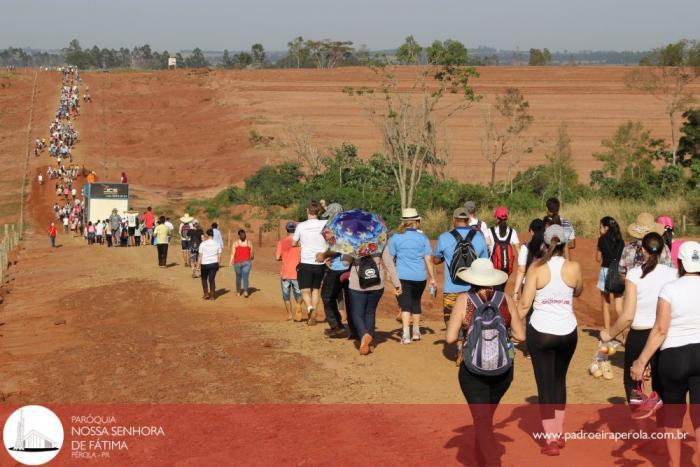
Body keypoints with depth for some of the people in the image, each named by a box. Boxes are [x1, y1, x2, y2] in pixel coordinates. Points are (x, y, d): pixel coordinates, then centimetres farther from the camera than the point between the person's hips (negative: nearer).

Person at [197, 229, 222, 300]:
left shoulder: (203, 244, -8)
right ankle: (212, 295, 7)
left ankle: (206, 294, 12)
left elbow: (200, 255, -7)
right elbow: (219, 256, 2)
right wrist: (218, 265, 13)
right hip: (214, 263, 2)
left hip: (205, 264, -2)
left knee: (204, 278, 18)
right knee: (212, 279, 8)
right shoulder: (217, 244, -1)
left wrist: (198, 265, 0)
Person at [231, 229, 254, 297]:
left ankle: (238, 292, 17)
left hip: (238, 263, 0)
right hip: (247, 262, 0)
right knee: (245, 277, 0)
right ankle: (246, 291, -9)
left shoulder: (235, 243, -2)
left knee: (238, 277, 10)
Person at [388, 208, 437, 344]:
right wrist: (432, 278, 3)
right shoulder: (423, 238, 0)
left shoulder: (395, 238, -2)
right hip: (420, 277, 2)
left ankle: (406, 335, -13)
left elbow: (390, 258, 0)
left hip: (402, 276, -2)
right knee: (416, 302, 19)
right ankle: (416, 332, 31)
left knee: (405, 305, -1)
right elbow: (428, 259, -2)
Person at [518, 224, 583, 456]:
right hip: (567, 332, 2)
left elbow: (524, 304, -10)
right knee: (560, 380, 22)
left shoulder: (537, 268, -10)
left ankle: (551, 440, 0)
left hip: (540, 332, -2)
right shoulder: (574, 267, -6)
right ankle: (559, 433, 28)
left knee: (545, 385, 4)